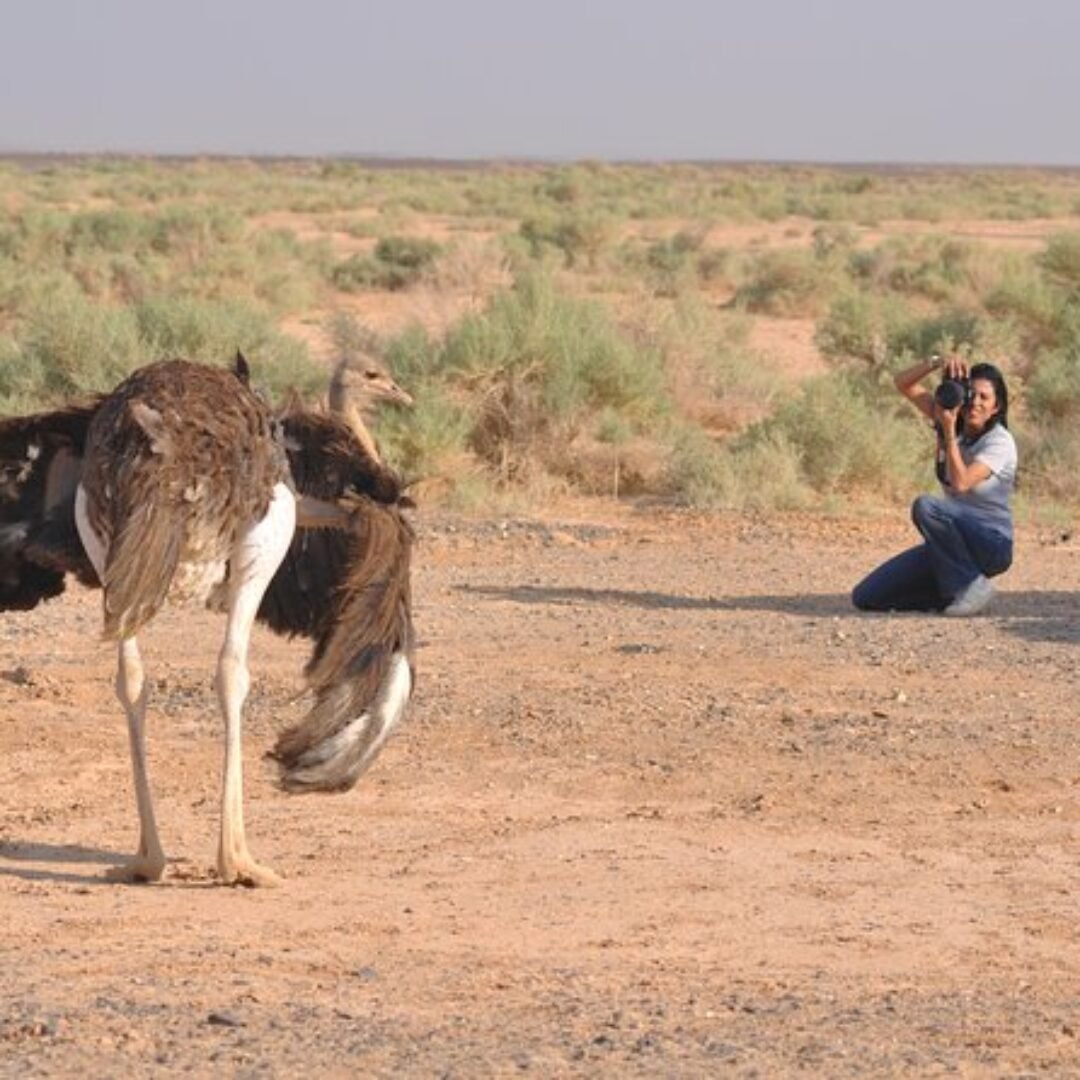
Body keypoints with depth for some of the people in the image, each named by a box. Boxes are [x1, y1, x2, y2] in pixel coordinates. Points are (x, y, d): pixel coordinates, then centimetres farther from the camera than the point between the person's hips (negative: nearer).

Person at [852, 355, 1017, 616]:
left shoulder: (1000, 442, -15)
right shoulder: (954, 421, 3)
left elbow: (960, 483, -29)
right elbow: (903, 384, -1)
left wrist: (949, 430, -29)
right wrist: (938, 363, -18)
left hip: (992, 545, -6)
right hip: (956, 540, 6)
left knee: (925, 506, -35)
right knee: (866, 597, -5)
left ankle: (971, 587, -20)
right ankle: (953, 589, 11)